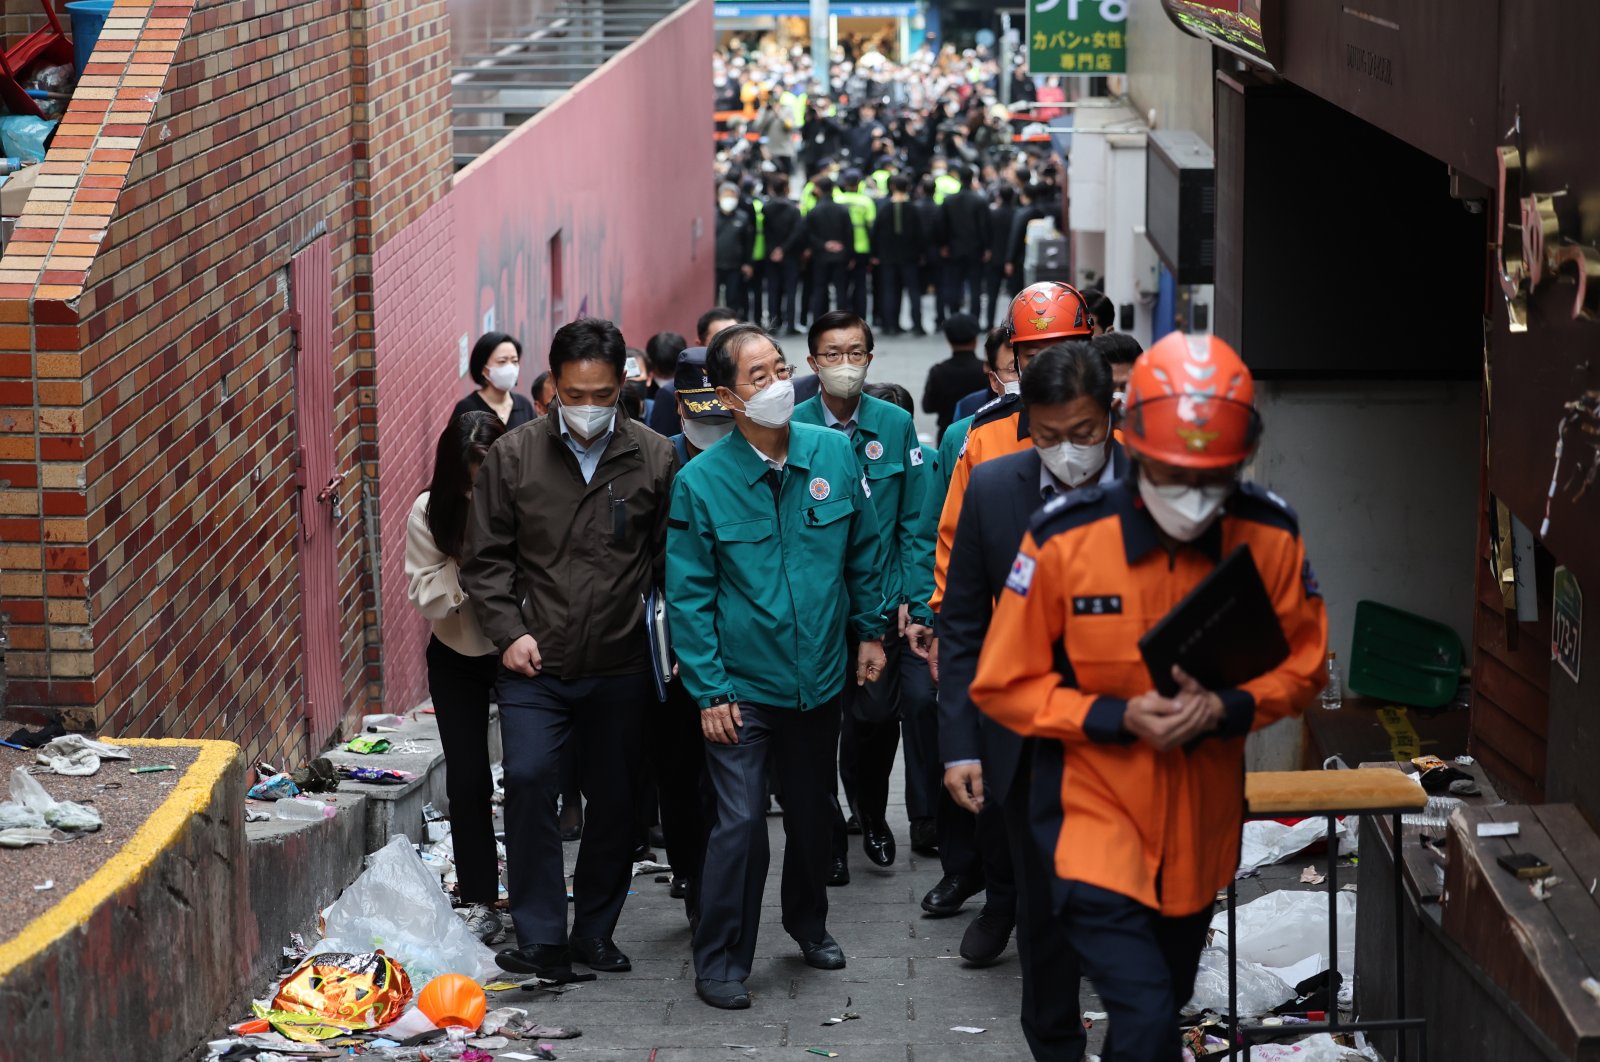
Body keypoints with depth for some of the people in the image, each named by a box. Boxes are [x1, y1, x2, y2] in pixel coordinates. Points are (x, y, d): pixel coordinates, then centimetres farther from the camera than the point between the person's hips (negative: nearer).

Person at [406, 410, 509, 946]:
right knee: (468, 783, 2)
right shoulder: (431, 512, -13)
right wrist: (471, 562, -25)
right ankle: (480, 905, 12)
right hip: (457, 659, 2)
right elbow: (426, 595, -13)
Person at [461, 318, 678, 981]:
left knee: (614, 800, 8)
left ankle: (595, 931, 25)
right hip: (535, 663, -1)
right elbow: (486, 558, 5)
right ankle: (540, 937, -8)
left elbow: (672, 561, 8)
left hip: (621, 667, 1)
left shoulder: (654, 459, 1)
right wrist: (509, 630, -6)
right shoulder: (513, 456, 1)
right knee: (529, 779, -16)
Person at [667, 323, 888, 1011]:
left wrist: (869, 631, 12)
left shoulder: (834, 454, -3)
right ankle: (720, 961, 5)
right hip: (742, 688, -4)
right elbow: (688, 594, -9)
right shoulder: (700, 482, -12)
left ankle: (808, 922, 42)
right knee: (741, 823, -8)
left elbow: (862, 551, 11)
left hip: (820, 678, 4)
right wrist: (708, 690, -11)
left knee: (812, 813, 18)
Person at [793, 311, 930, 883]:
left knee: (875, 717, 1)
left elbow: (914, 520, 4)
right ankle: (826, 836, 21)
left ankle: (871, 815, 29)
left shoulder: (896, 425, 1)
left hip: (879, 599, 1)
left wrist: (912, 598, -2)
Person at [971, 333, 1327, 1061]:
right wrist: (1119, 718, -23)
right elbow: (1005, 685, -9)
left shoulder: (1270, 537, -10)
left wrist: (1226, 709, -18)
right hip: (1095, 815, -4)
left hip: (1201, 830, 4)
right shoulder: (1064, 539, -18)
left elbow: (1303, 665, 2)